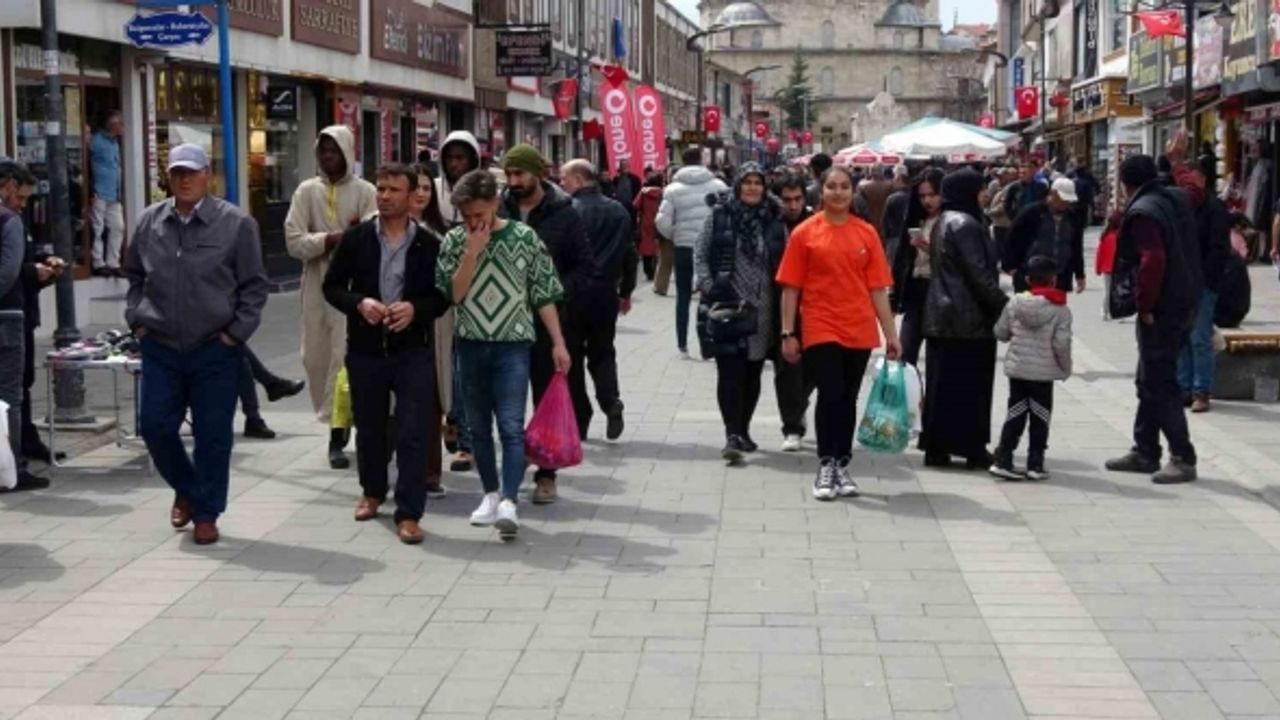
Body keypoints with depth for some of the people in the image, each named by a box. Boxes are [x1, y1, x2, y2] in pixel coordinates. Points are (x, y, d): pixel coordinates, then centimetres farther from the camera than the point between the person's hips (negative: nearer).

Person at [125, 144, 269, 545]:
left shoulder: (236, 223, -7)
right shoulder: (149, 222, 4)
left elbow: (254, 286, -4)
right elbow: (135, 276, 17)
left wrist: (236, 332, -9)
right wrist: (137, 319, 7)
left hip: (215, 350, -3)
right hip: (160, 348, 3)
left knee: (212, 435, 3)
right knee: (155, 426, 5)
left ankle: (206, 514, 17)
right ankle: (185, 489, 32)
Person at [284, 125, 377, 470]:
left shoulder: (364, 191, 0)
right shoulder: (307, 191, 7)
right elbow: (294, 241, -4)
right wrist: (334, 238, -16)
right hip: (317, 284, 3)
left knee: (346, 356, -8)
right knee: (316, 356, 8)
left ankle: (337, 435, -7)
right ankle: (332, 417, 25)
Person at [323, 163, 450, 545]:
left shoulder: (429, 243, -2)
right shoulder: (355, 238, 1)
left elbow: (443, 296, 2)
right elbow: (332, 286, 4)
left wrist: (416, 308, -17)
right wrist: (359, 303, -15)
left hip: (413, 350, -2)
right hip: (365, 348, 2)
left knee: (413, 433, -6)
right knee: (369, 427, 16)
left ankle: (409, 513, -1)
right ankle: (372, 492, 38)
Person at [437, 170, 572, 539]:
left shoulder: (524, 237, -5)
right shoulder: (454, 241, 1)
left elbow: (544, 293, -1)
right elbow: (454, 294, -7)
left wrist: (558, 342, -4)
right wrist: (473, 251, -16)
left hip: (513, 345, -3)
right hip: (471, 345, 3)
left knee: (511, 426, -12)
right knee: (479, 426, 11)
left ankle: (509, 501, -18)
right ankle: (491, 493, 25)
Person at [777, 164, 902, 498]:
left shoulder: (867, 233, 4)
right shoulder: (805, 233, -2)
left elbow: (878, 288, 5)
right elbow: (791, 287, -1)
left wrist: (891, 334, 2)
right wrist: (788, 333, -5)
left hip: (859, 332, 3)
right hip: (820, 330, -2)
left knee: (848, 400, 10)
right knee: (831, 396, -10)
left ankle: (841, 466, 21)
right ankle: (826, 466, 3)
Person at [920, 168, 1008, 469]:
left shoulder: (944, 222, 15)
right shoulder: (965, 225, -15)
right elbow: (978, 274, -19)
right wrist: (1004, 305, -14)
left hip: (941, 317, 9)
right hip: (968, 319, -9)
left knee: (942, 383, 10)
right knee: (970, 385, -2)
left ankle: (936, 447, 13)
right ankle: (971, 447, 3)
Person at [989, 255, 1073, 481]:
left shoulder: (1015, 303, -1)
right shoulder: (1061, 310, -10)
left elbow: (1000, 333, 5)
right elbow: (1061, 344, -13)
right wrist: (1066, 368, 1)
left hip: (1017, 369, 3)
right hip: (1044, 372, -3)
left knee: (1015, 415, 10)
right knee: (1040, 418, 7)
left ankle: (1002, 460, 4)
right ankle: (1035, 465, 10)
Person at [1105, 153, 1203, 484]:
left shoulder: (1143, 212, -17)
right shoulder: (1175, 199, 10)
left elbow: (1153, 260, -27)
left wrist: (1144, 305, -20)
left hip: (1161, 310, -9)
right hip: (1183, 303, 9)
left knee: (1159, 385, -4)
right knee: (1150, 382, 17)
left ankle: (1183, 459, -3)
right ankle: (1144, 452, 24)